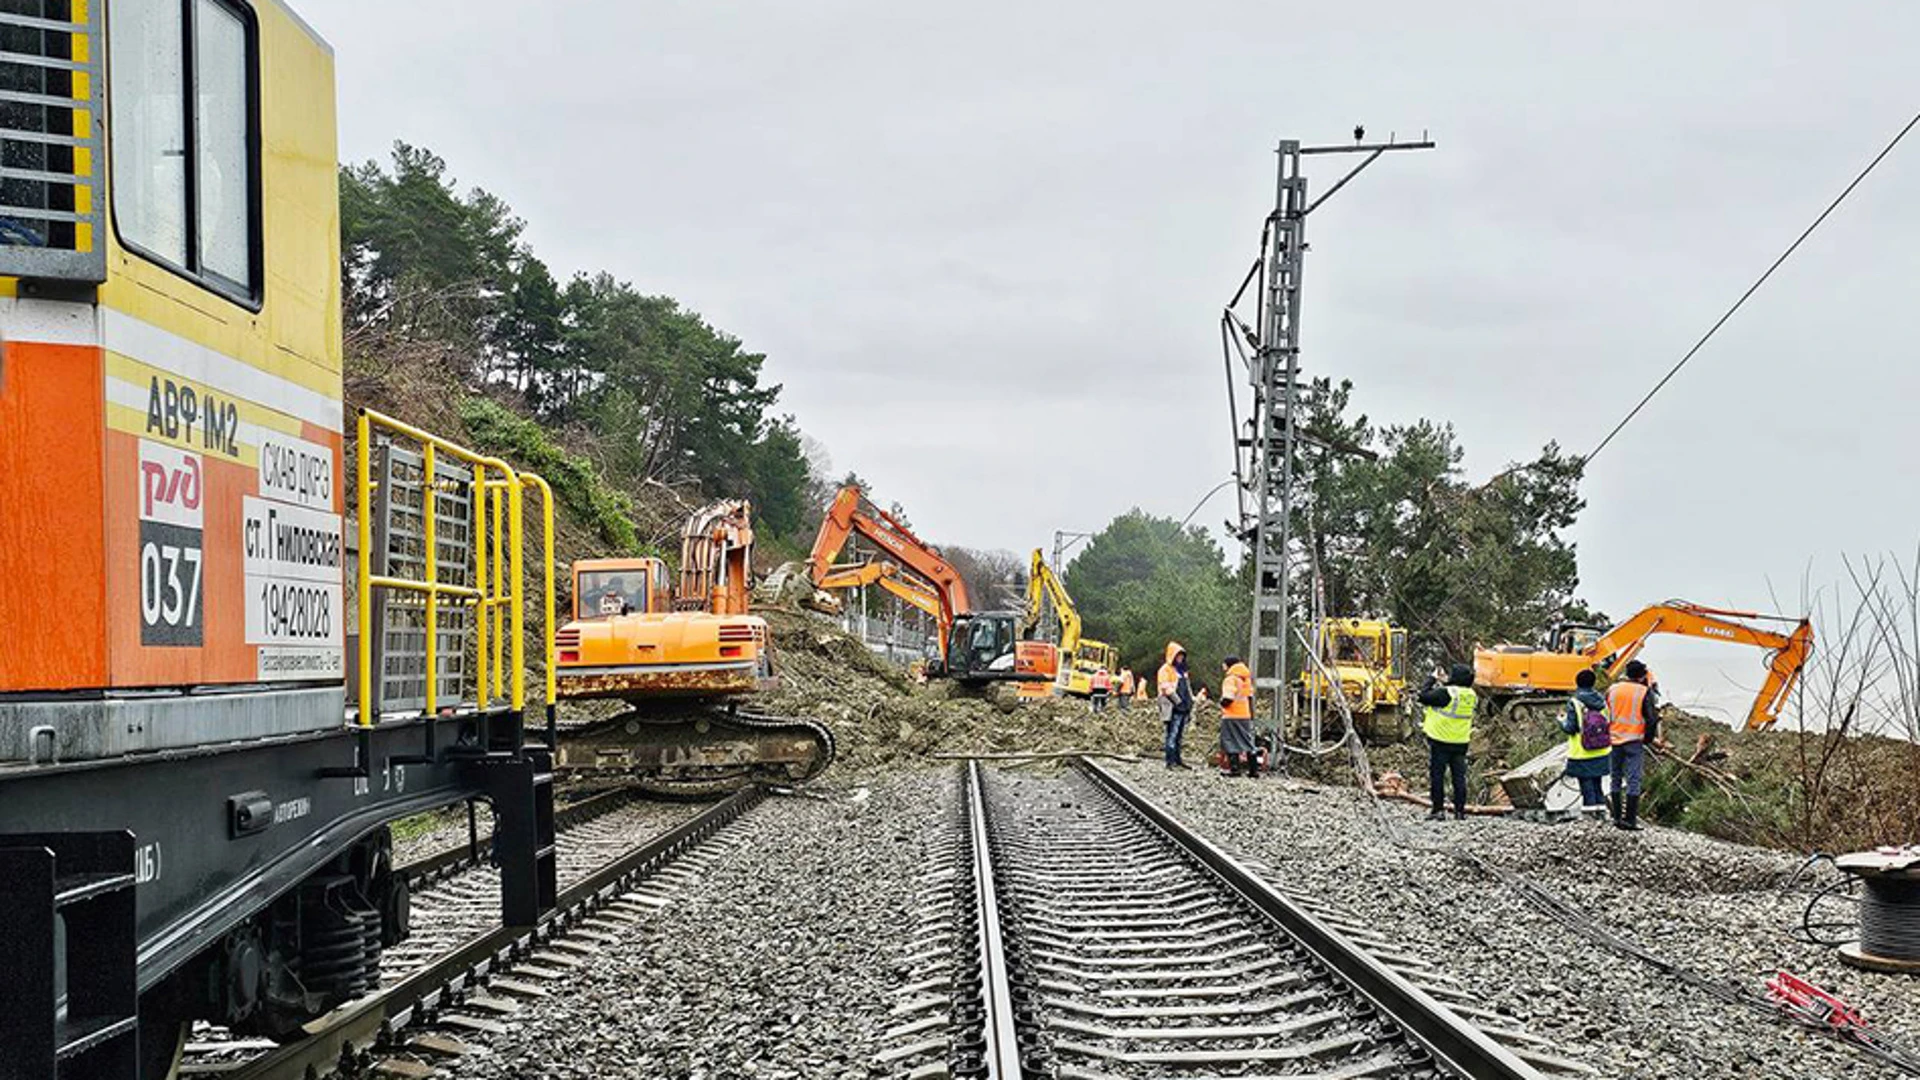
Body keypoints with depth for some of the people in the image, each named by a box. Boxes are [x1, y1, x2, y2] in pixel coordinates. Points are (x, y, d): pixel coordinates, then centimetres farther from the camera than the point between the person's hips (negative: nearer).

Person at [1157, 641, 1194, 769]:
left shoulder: (1182, 670, 21)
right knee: (1172, 734, -9)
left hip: (1183, 708, 9)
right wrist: (1178, 701, -19)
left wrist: (1190, 701, 16)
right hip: (1173, 708, -9)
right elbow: (1166, 689, -15)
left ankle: (1177, 759, 17)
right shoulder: (1166, 670, -6)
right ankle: (1170, 761, -10)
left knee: (1179, 735, 12)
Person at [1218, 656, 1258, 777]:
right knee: (1248, 742, 10)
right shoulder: (1246, 678, 14)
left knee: (1231, 743, -1)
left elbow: (1228, 698, -21)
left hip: (1232, 716, -8)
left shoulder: (1230, 679, -12)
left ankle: (1234, 768, -4)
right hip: (1245, 716, 8)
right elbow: (1250, 696, 18)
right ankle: (1253, 769, 9)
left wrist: (1222, 703, 0)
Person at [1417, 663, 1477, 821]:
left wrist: (1431, 679, -2)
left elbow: (1424, 696, -14)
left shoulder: (1445, 693, -19)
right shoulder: (1471, 696, 2)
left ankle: (1437, 810, 1)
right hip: (1461, 742, 6)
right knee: (1459, 777, 10)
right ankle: (1460, 811, 10)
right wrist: (1444, 683, 18)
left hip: (1440, 741, -6)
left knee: (1436, 775, 3)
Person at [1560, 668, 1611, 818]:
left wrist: (1562, 720, 5)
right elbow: (1608, 723, 5)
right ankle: (1601, 807, 19)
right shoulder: (1602, 702, 1)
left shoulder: (1574, 704, -15)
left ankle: (1590, 808, 5)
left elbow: (1570, 728, -15)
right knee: (1597, 781, 18)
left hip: (1582, 754, -5)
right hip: (1601, 753, 5)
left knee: (1586, 783, 4)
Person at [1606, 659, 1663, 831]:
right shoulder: (1645, 692, -6)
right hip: (1634, 741, -4)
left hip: (1614, 741, 4)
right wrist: (1648, 738, 6)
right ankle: (1630, 820, -8)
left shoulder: (1612, 690, 5)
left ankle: (1617, 818, 13)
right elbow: (1652, 719, -7)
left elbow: (1605, 715, 9)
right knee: (1633, 781, -2)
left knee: (1616, 780, 13)